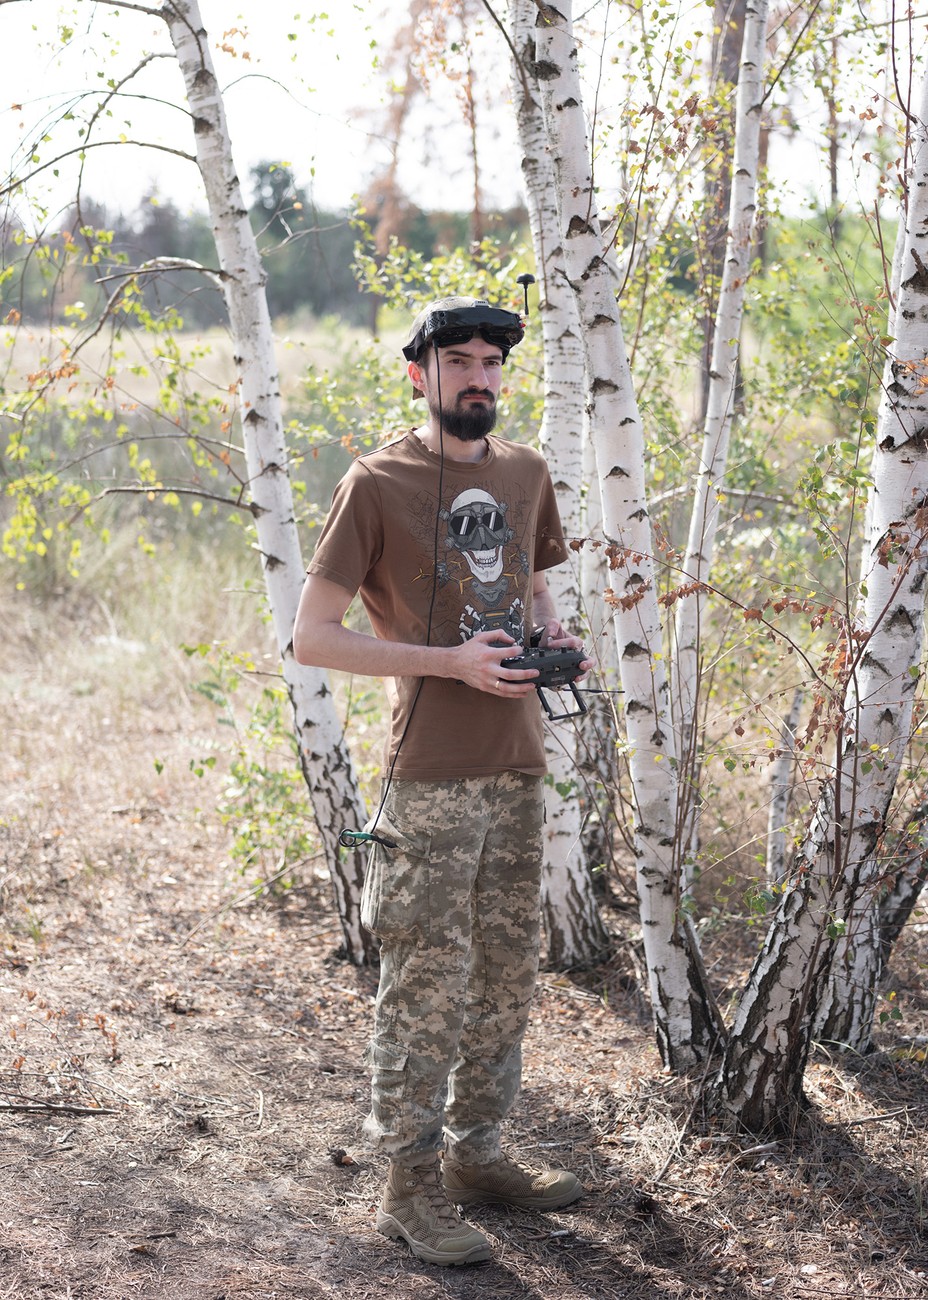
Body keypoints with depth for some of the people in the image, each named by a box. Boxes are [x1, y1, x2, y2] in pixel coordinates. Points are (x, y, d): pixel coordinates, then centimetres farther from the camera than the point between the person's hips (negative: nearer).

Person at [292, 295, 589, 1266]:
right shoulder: (377, 484, -8)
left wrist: (554, 638, 2)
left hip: (518, 768, 6)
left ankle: (476, 1153, 29)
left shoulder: (526, 474, 11)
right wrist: (448, 661, -18)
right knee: (428, 983, -1)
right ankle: (411, 1184, 12)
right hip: (430, 777, -6)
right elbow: (313, 637, -10)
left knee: (506, 975, 14)